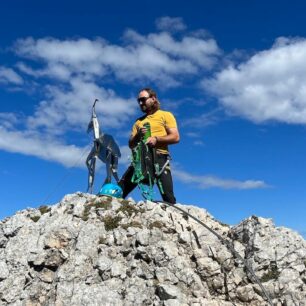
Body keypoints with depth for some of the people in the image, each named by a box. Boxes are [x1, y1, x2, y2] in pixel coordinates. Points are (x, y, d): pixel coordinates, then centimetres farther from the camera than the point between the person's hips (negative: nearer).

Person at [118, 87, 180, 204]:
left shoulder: (166, 115, 12)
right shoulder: (139, 121, 25)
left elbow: (175, 137, 0)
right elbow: (131, 144, 19)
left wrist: (156, 139, -15)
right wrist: (138, 135, -3)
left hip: (159, 158, -4)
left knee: (168, 198, -14)